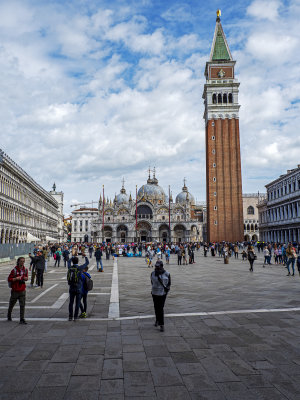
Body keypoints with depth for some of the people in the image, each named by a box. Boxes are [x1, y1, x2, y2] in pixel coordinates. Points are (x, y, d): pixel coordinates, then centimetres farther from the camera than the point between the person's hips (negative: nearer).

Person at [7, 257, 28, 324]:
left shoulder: (25, 270, 3)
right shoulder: (14, 270, -11)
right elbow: (9, 279, -10)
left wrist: (25, 278, -6)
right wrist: (16, 278, -22)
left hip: (22, 290, 3)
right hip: (15, 290, -3)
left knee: (22, 305, -1)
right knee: (11, 304, 15)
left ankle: (22, 319, 3)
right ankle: (9, 316, 41)